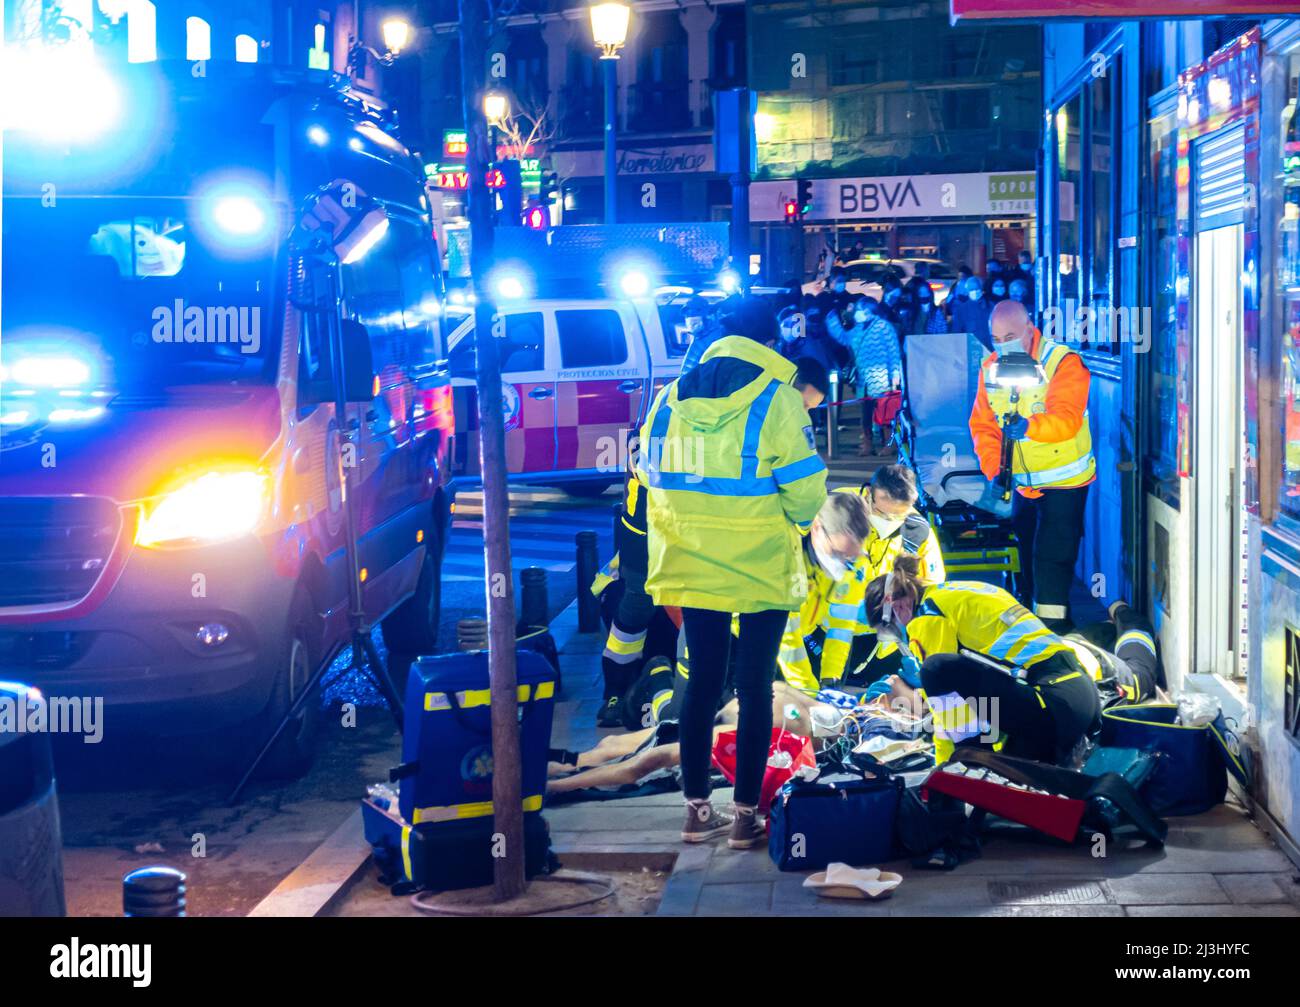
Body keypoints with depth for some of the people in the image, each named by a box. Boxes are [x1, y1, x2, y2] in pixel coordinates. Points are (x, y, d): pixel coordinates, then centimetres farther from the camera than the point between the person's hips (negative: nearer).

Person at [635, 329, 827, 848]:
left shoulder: (667, 400, 4)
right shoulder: (776, 399, -9)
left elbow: (651, 474, 12)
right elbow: (805, 489, -10)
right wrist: (791, 521, 10)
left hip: (693, 565, 4)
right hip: (762, 569, -4)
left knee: (703, 682, 14)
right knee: (754, 688, 5)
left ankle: (697, 810, 19)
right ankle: (746, 817, 8)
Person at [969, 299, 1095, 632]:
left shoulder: (1064, 363, -17)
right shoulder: (991, 367, 1)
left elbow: (1067, 420, -29)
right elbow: (983, 425, 0)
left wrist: (1028, 426, -44)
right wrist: (993, 469, -13)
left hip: (1064, 480, -6)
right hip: (1023, 481, 6)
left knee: (1052, 555, -10)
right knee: (1025, 552, 17)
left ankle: (1052, 626, -3)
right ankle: (1028, 615, 34)